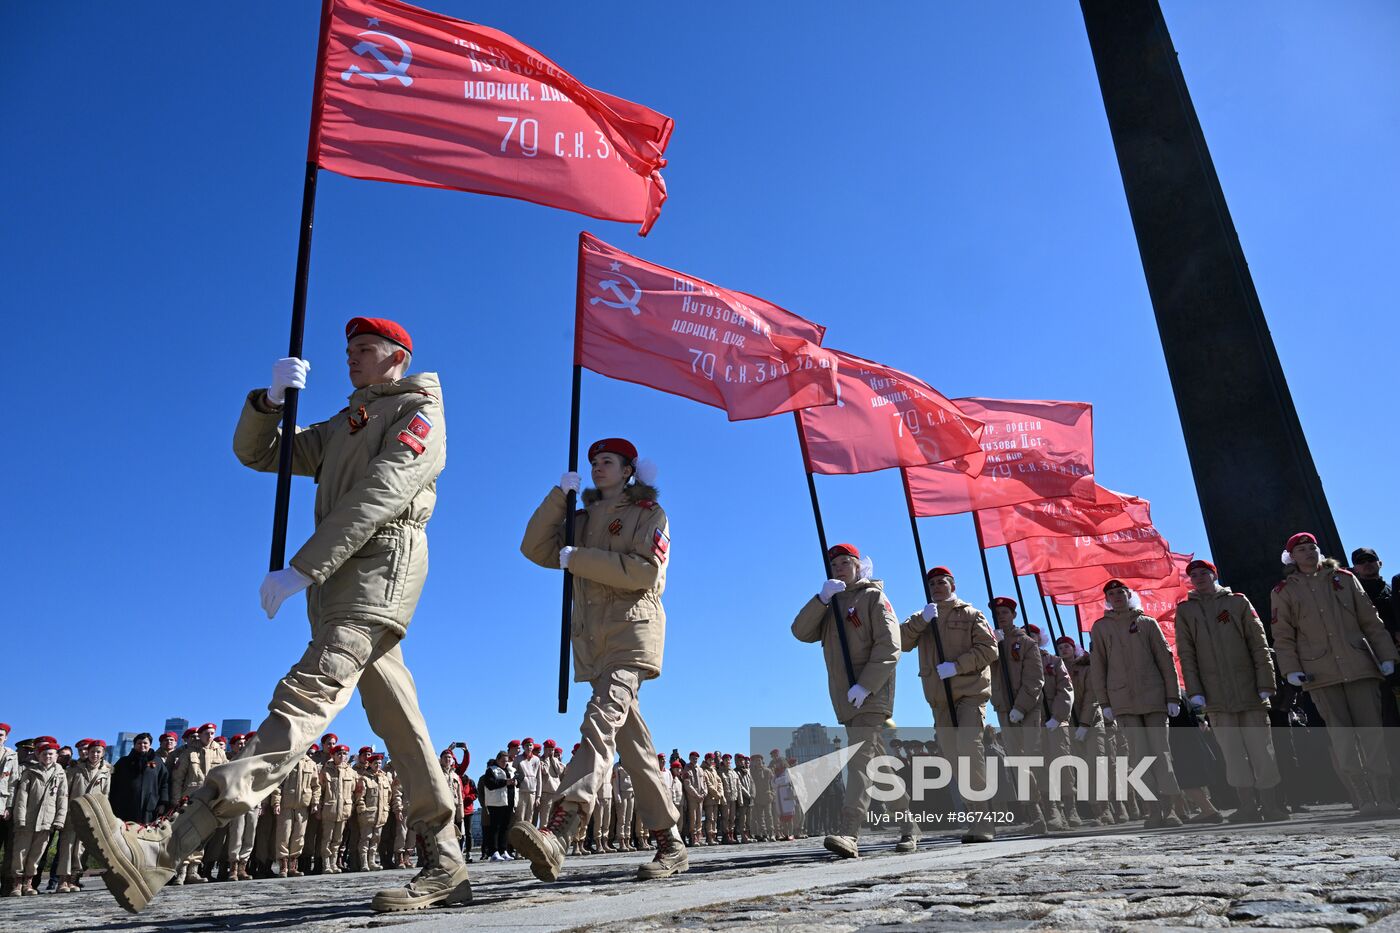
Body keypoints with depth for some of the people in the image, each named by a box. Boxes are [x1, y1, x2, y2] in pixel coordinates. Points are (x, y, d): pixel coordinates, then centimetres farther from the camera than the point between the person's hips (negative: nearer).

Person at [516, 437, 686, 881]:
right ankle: (670, 844, 11)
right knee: (633, 742, 5)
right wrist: (558, 495, 3)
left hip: (633, 632, -6)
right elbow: (535, 548, 12)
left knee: (602, 718, -26)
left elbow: (644, 570, -10)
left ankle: (558, 834, -43)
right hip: (593, 642, 7)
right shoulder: (583, 520, 25)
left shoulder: (648, 513, 7)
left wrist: (578, 559, -10)